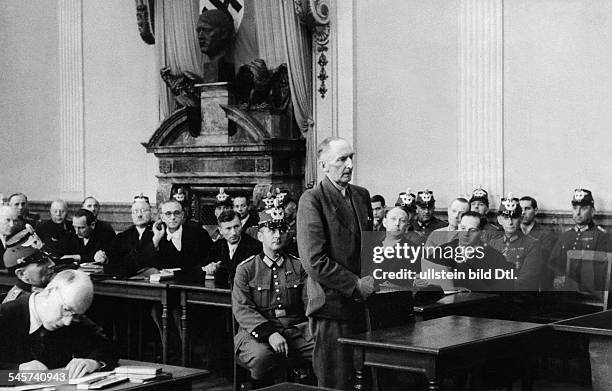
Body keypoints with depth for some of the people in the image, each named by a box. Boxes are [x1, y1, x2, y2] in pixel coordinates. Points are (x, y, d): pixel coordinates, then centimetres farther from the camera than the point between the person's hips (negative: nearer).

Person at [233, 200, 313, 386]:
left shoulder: (299, 267, 15)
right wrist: (269, 333, -20)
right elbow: (241, 308, -4)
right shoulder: (246, 269, 7)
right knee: (260, 356, -37)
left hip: (296, 329, 2)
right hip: (257, 332, -2)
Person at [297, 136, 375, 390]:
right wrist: (356, 285, -15)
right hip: (332, 305, -7)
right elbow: (314, 261, -17)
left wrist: (372, 279, 7)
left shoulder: (362, 196, 13)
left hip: (363, 303, 7)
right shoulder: (312, 200, -10)